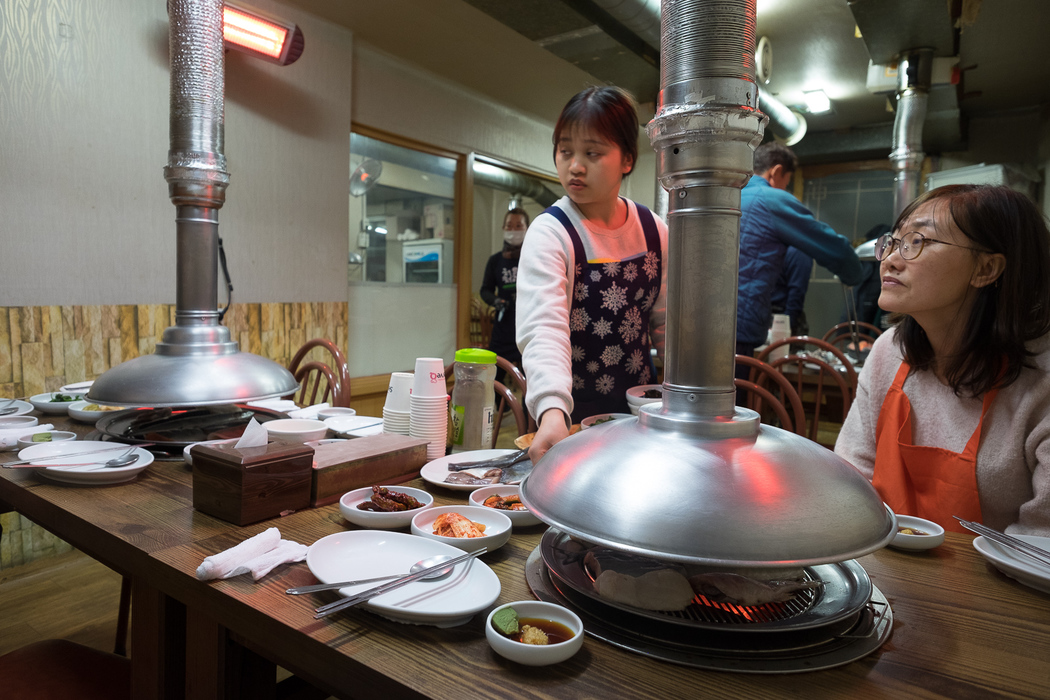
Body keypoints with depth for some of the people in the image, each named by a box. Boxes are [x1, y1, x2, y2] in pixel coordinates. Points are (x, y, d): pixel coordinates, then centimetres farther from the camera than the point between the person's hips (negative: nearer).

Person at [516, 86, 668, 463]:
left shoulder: (654, 232, -1)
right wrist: (552, 412, -46)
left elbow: (664, 323, 10)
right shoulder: (549, 233, -17)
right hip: (571, 415, -4)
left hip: (637, 408, 5)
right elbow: (544, 327, -31)